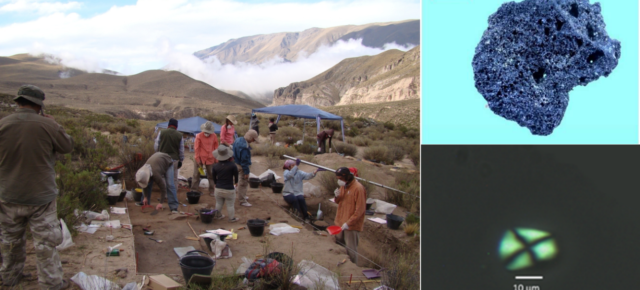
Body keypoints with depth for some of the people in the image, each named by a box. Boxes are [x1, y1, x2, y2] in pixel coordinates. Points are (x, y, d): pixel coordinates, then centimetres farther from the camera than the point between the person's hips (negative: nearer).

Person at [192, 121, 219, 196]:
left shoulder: (214, 136, -1)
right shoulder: (199, 136, -9)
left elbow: (216, 148, 6)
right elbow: (196, 148, -6)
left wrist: (216, 159, 5)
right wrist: (197, 160, -7)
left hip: (210, 159, 2)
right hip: (200, 158, -2)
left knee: (211, 175, 7)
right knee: (196, 175, 3)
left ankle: (212, 191, 16)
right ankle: (193, 190, 12)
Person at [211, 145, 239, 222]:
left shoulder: (215, 166, -6)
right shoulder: (232, 165, -15)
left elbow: (214, 177, 6)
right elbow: (236, 174, -1)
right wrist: (236, 182, 20)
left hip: (218, 189, 3)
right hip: (229, 190, -3)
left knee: (218, 203, 21)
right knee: (230, 205, 9)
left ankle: (218, 215, 36)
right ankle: (232, 218, 18)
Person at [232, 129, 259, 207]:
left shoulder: (239, 140, 1)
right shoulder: (244, 147, -30)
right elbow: (244, 161, -26)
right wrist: (246, 172, -18)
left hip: (237, 163, 10)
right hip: (242, 166, -10)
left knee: (243, 181, 26)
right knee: (244, 182, 3)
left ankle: (242, 195, 43)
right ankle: (242, 200, 14)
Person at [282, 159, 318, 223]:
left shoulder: (299, 172, 3)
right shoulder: (286, 172, -3)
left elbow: (307, 176, -14)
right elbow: (290, 175, -28)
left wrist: (314, 173, -34)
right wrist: (296, 166, -32)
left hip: (298, 193, 2)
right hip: (288, 193, -2)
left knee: (301, 199, -29)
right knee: (294, 199, -33)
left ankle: (306, 217, -20)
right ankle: (299, 216, -26)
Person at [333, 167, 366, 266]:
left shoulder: (358, 188, -18)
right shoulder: (343, 186, 8)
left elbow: (360, 210, -19)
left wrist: (348, 223, -21)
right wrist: (337, 196, -4)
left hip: (352, 225, -8)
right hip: (340, 223, 8)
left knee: (351, 249, -1)